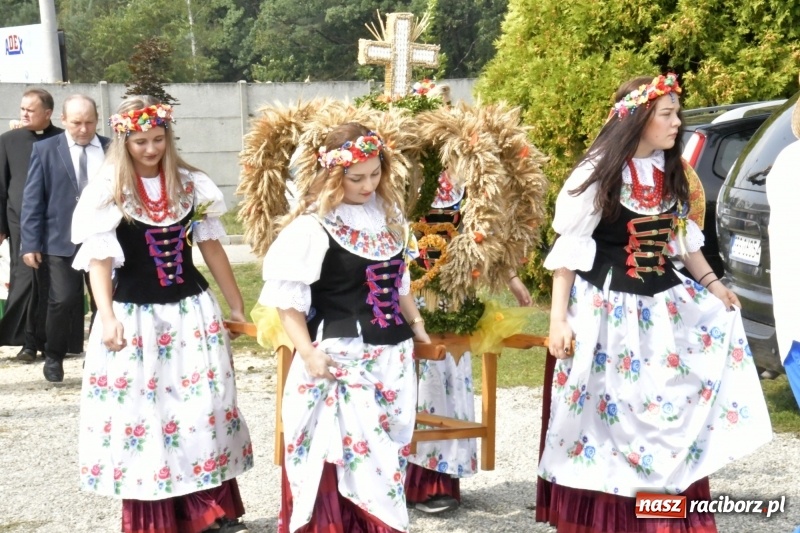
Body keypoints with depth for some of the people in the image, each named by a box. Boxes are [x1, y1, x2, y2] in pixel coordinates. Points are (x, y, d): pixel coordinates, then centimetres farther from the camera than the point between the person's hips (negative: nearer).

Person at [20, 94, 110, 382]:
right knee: (63, 301, -6)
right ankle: (53, 356, 17)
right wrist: (30, 243, -7)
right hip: (61, 241, -2)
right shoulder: (45, 149, 1)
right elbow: (32, 200, -1)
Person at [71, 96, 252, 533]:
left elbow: (210, 245, 10)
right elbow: (98, 258, -13)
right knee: (140, 410, 2)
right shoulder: (107, 192, -7)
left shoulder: (189, 184, 4)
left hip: (191, 309, 3)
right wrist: (106, 317, -26)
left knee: (205, 405, 5)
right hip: (135, 315, -3)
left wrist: (236, 304, 12)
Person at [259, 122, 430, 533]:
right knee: (342, 454, -6)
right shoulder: (312, 226, -13)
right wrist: (307, 352, -19)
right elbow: (287, 297, -13)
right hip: (340, 358, -6)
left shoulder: (388, 213, 8)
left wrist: (415, 323, 20)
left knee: (386, 450, 13)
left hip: (391, 355, 7)